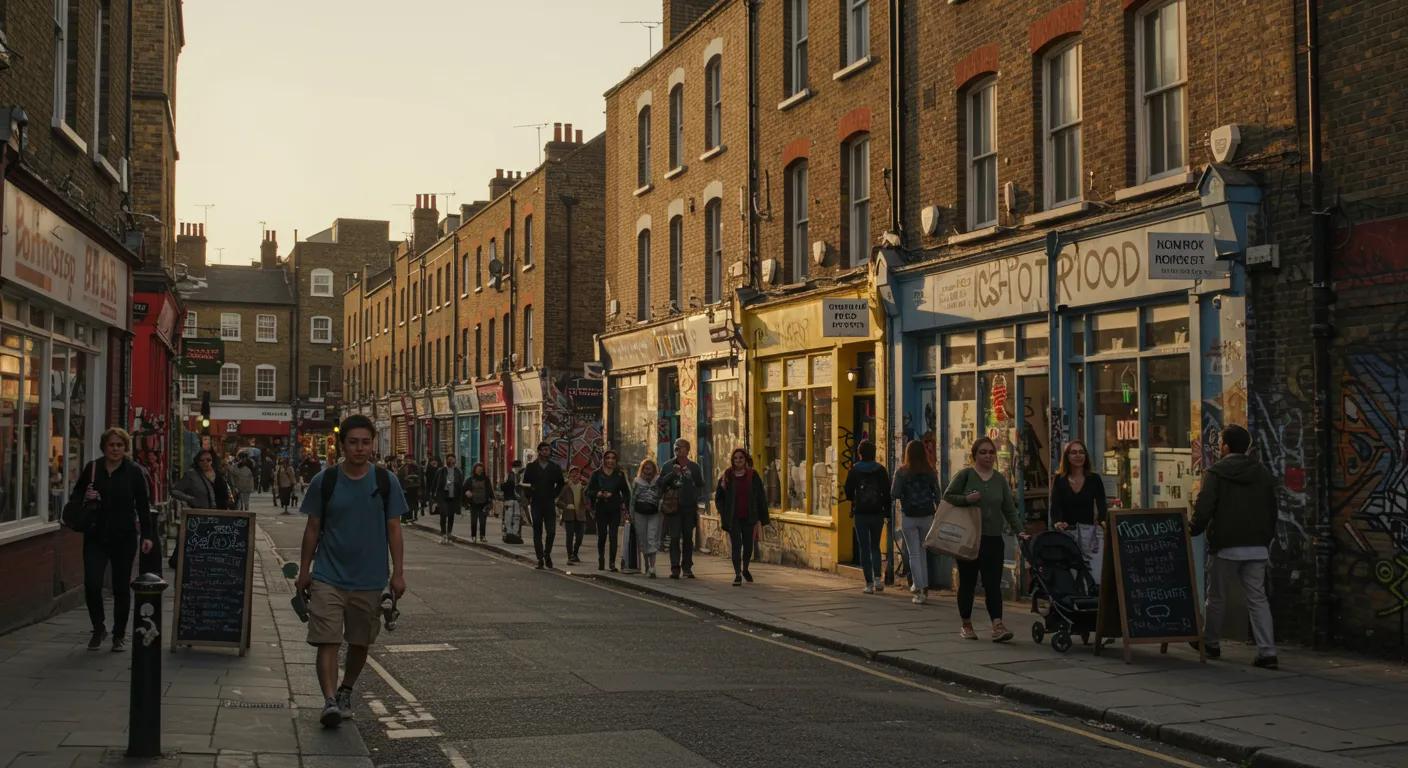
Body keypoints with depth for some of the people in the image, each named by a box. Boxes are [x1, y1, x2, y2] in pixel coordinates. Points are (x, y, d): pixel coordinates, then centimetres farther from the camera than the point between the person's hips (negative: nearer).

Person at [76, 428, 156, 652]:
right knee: (91, 584, -9)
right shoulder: (92, 468, 3)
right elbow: (75, 496, 14)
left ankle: (119, 635, 19)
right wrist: (86, 497, -9)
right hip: (95, 536, 1)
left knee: (121, 587, 5)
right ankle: (98, 628, 14)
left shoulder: (134, 472, -2)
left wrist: (148, 534, -6)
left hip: (124, 537, -1)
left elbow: (143, 505, 0)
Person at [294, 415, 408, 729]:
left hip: (370, 579, 2)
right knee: (327, 641, -12)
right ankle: (330, 701, -17)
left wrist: (398, 573, -1)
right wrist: (304, 571, 6)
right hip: (328, 577, -1)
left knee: (360, 642, 13)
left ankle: (345, 692, 33)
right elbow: (312, 529, 5)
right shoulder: (324, 481, -2)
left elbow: (393, 529, 3)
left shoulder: (386, 482, -1)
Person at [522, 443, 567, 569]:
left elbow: (560, 483, 17)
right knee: (537, 532, 2)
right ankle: (540, 558, 8)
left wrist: (554, 496, 8)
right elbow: (525, 484, 11)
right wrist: (530, 497, 3)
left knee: (551, 531, -7)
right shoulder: (531, 467, 4)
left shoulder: (555, 467, 6)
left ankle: (547, 554, 14)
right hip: (536, 504, 0)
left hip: (550, 504, 0)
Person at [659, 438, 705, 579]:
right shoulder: (668, 466, 7)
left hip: (689, 508, 1)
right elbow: (661, 483, 1)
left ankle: (687, 567, 15)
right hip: (673, 507, -1)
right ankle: (675, 568, -8)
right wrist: (672, 474, -12)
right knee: (674, 538, -7)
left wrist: (695, 497, -3)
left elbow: (700, 486, 13)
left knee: (688, 538, 7)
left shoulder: (694, 467, 8)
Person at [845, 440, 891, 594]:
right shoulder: (881, 470, -1)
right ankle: (878, 577, 0)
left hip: (861, 513, -2)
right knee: (875, 546, 16)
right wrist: (887, 512, 4)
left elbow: (848, 492, -1)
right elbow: (887, 493, -2)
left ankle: (869, 583, -1)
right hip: (877, 513, 2)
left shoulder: (854, 470, -5)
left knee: (864, 548, 3)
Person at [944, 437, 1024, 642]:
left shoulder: (1000, 479, 9)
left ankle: (997, 626, -11)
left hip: (993, 539, 2)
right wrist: (966, 499, -18)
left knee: (993, 584, -4)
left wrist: (1019, 531, -2)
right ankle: (966, 625, 19)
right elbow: (947, 496, -1)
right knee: (967, 582, 8)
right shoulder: (965, 475, -2)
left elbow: (1010, 509, 9)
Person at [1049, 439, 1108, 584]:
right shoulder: (1059, 480, 7)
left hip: (1091, 534, 0)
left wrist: (1103, 521, -24)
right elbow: (1055, 506, -3)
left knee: (1095, 579, -10)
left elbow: (1101, 505, -2)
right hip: (1067, 533, 0)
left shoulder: (1094, 479, 7)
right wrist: (1057, 523, -24)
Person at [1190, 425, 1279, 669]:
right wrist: (1266, 539, 20)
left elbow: (1204, 509, -13)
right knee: (1258, 599, 4)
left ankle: (1210, 644, 25)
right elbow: (1272, 510, 13)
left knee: (1215, 598, 12)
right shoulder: (1262, 473, 10)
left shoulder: (1215, 472, -7)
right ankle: (1267, 652, -6)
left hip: (1226, 546, -4)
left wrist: (1193, 530, 3)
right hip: (1257, 547, 4)